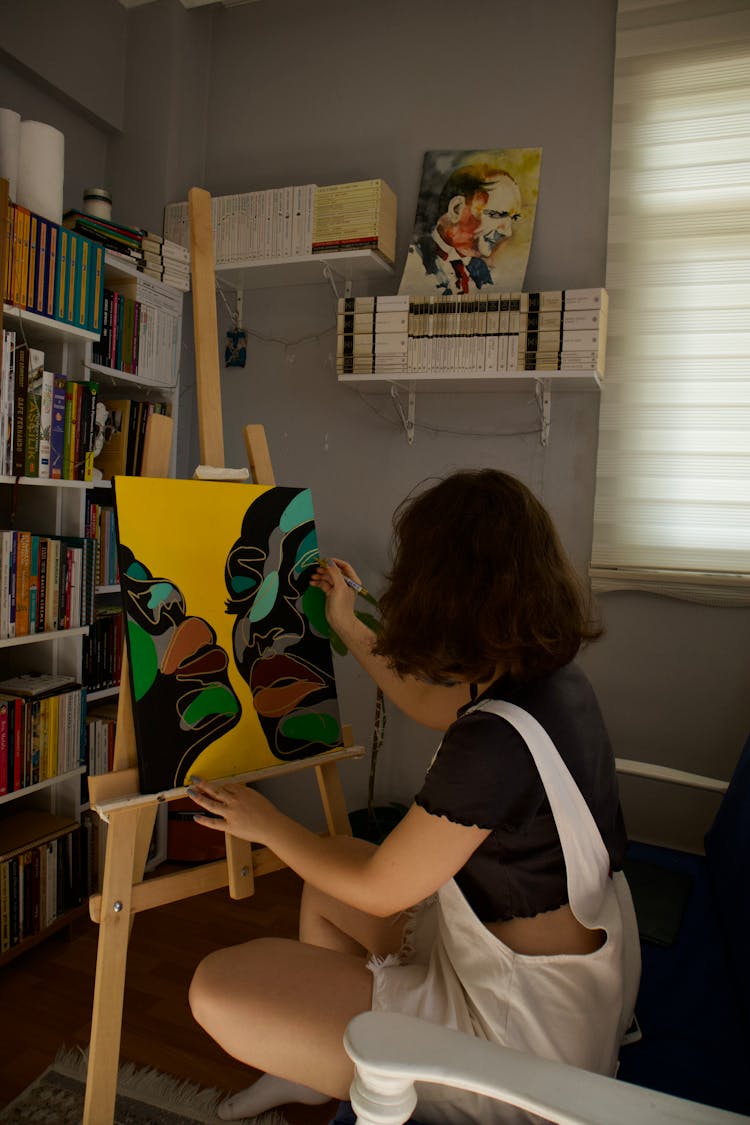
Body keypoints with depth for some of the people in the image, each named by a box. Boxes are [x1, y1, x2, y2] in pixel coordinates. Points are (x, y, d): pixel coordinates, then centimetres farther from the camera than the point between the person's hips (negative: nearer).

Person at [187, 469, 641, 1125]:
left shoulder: (496, 741, -33)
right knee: (323, 882, 23)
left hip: (524, 1031, -9)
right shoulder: (557, 680, -5)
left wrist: (265, 824, -1)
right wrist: (347, 627, 24)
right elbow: (433, 705, 17)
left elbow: (379, 889, -17)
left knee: (218, 988, -10)